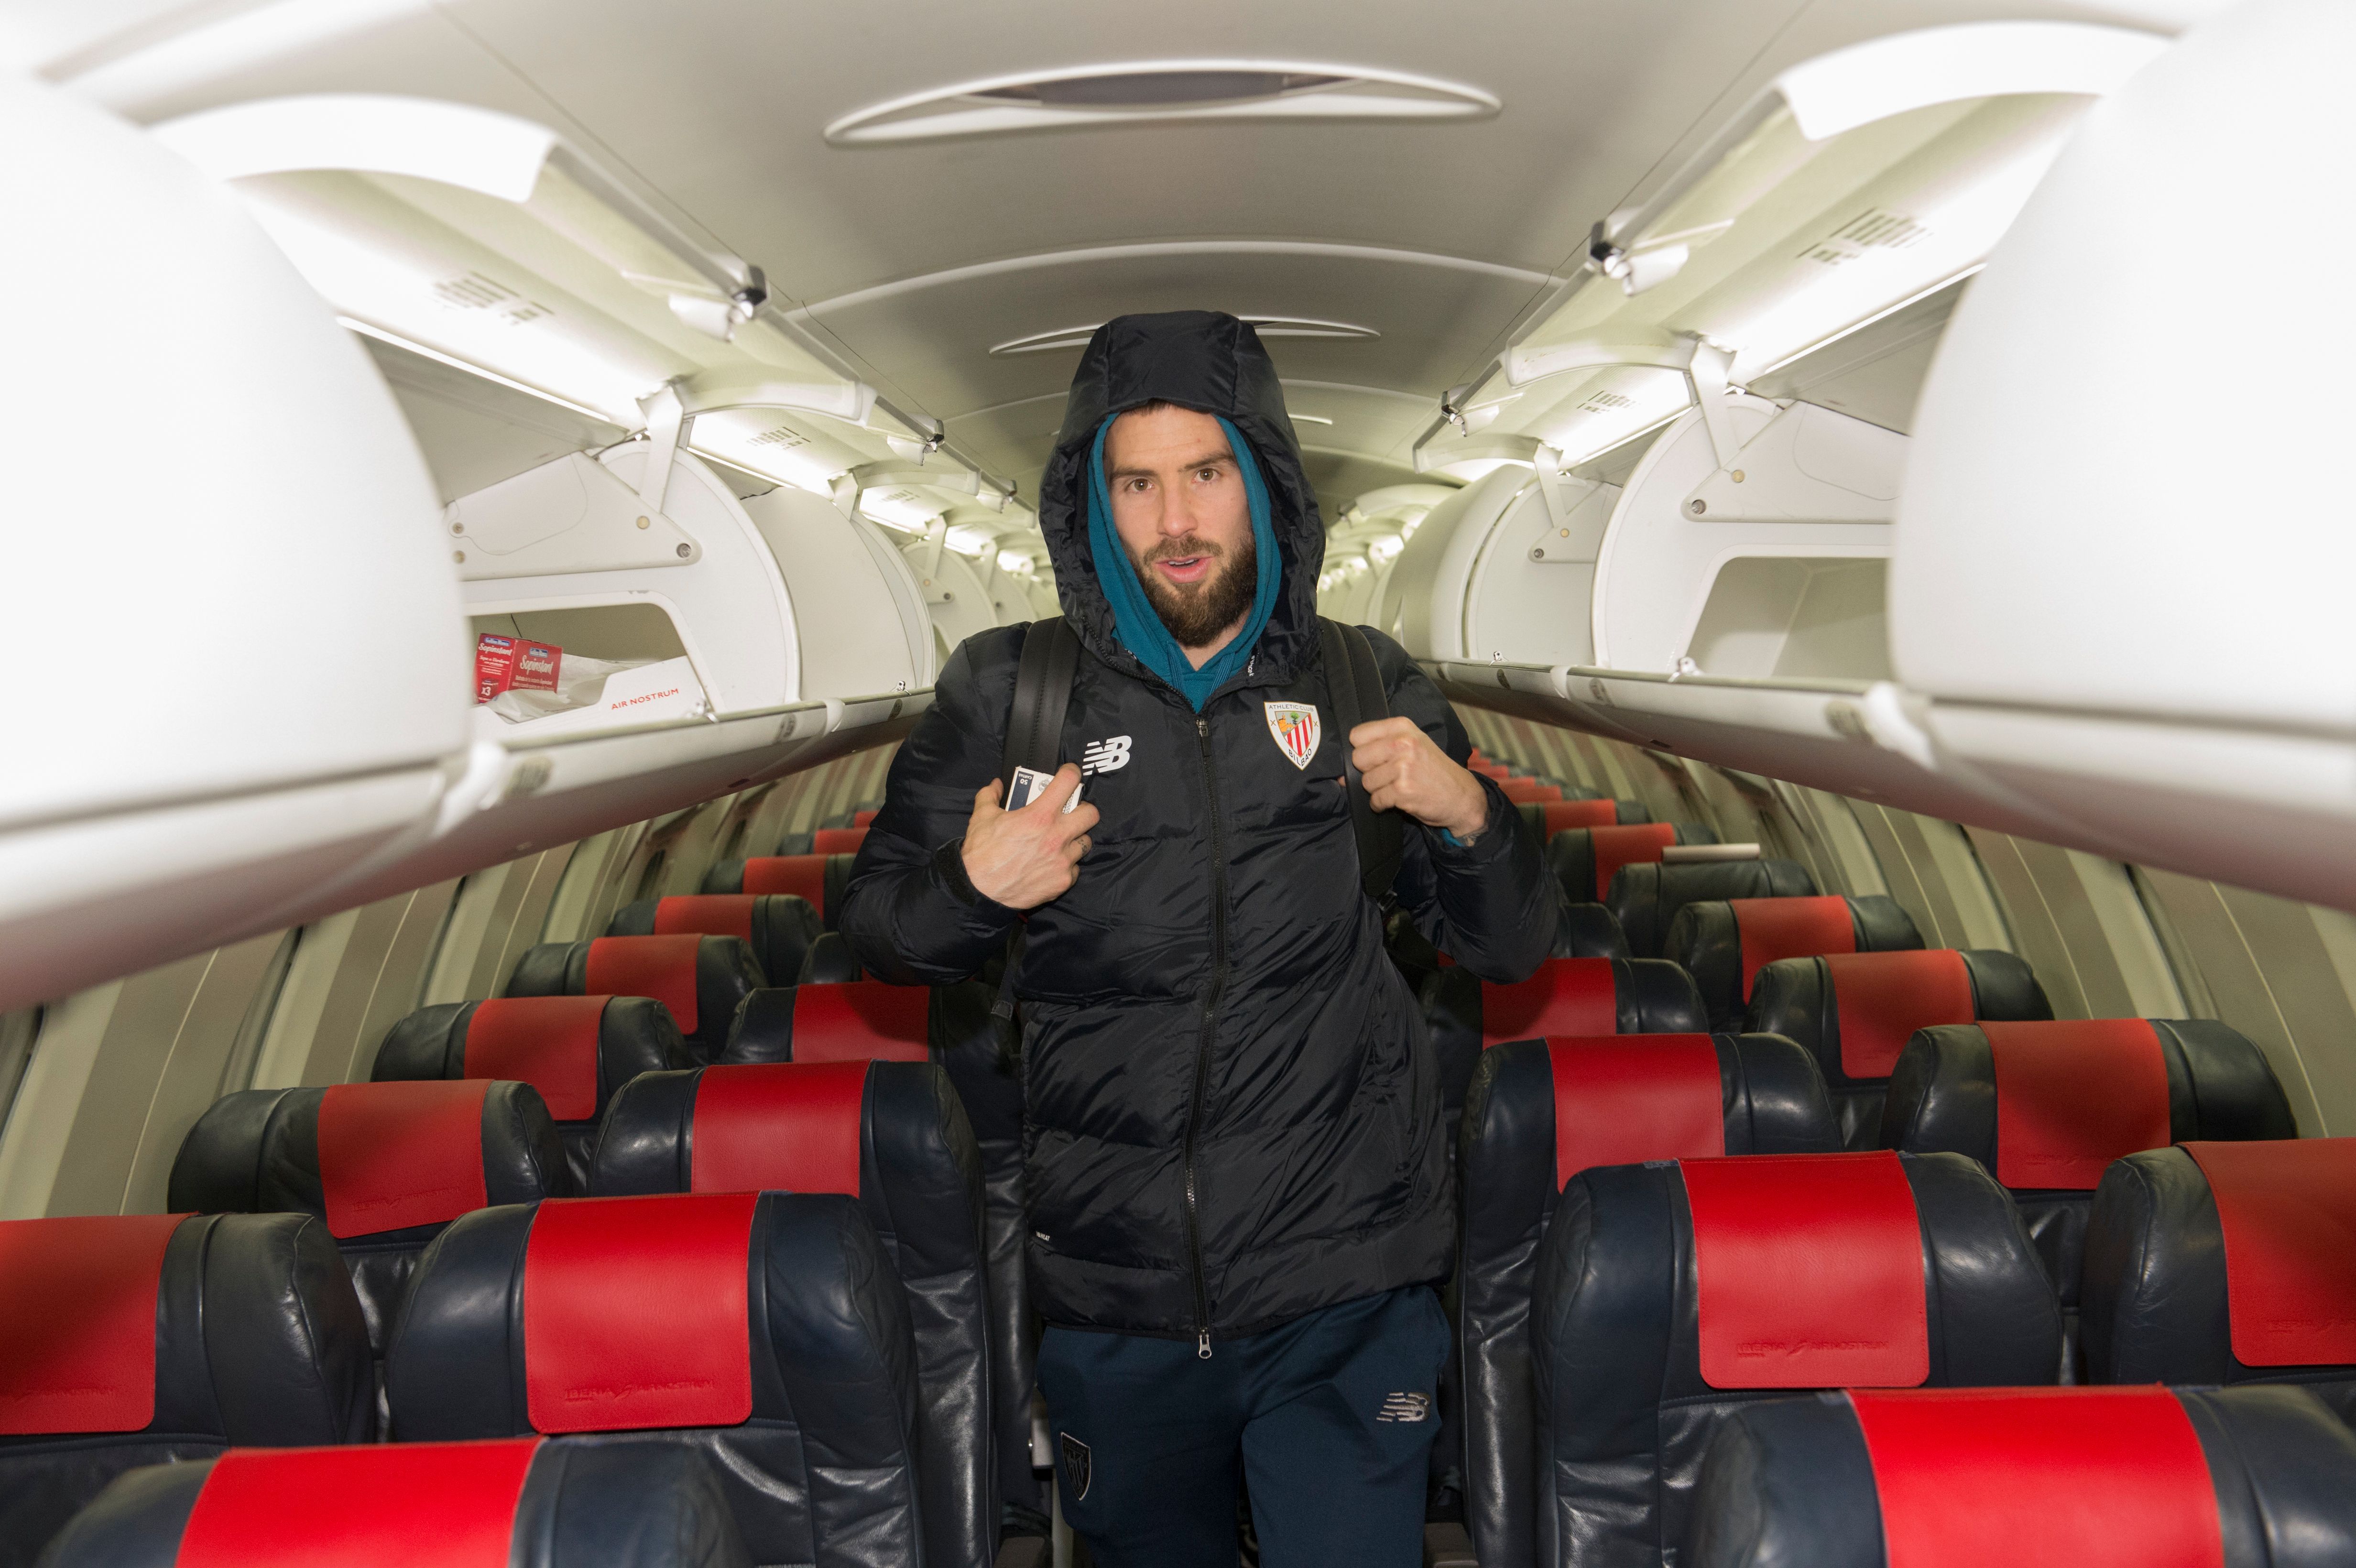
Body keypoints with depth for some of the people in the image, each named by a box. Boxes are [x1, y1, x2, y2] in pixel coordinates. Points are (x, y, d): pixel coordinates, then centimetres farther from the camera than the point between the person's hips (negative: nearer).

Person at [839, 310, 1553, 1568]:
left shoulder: (1364, 687, 1)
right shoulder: (1004, 694, -1)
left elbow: (1509, 950, 6)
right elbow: (876, 929, 8)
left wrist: (1466, 817, -14)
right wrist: (970, 889, -14)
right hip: (1111, 1310, 2)